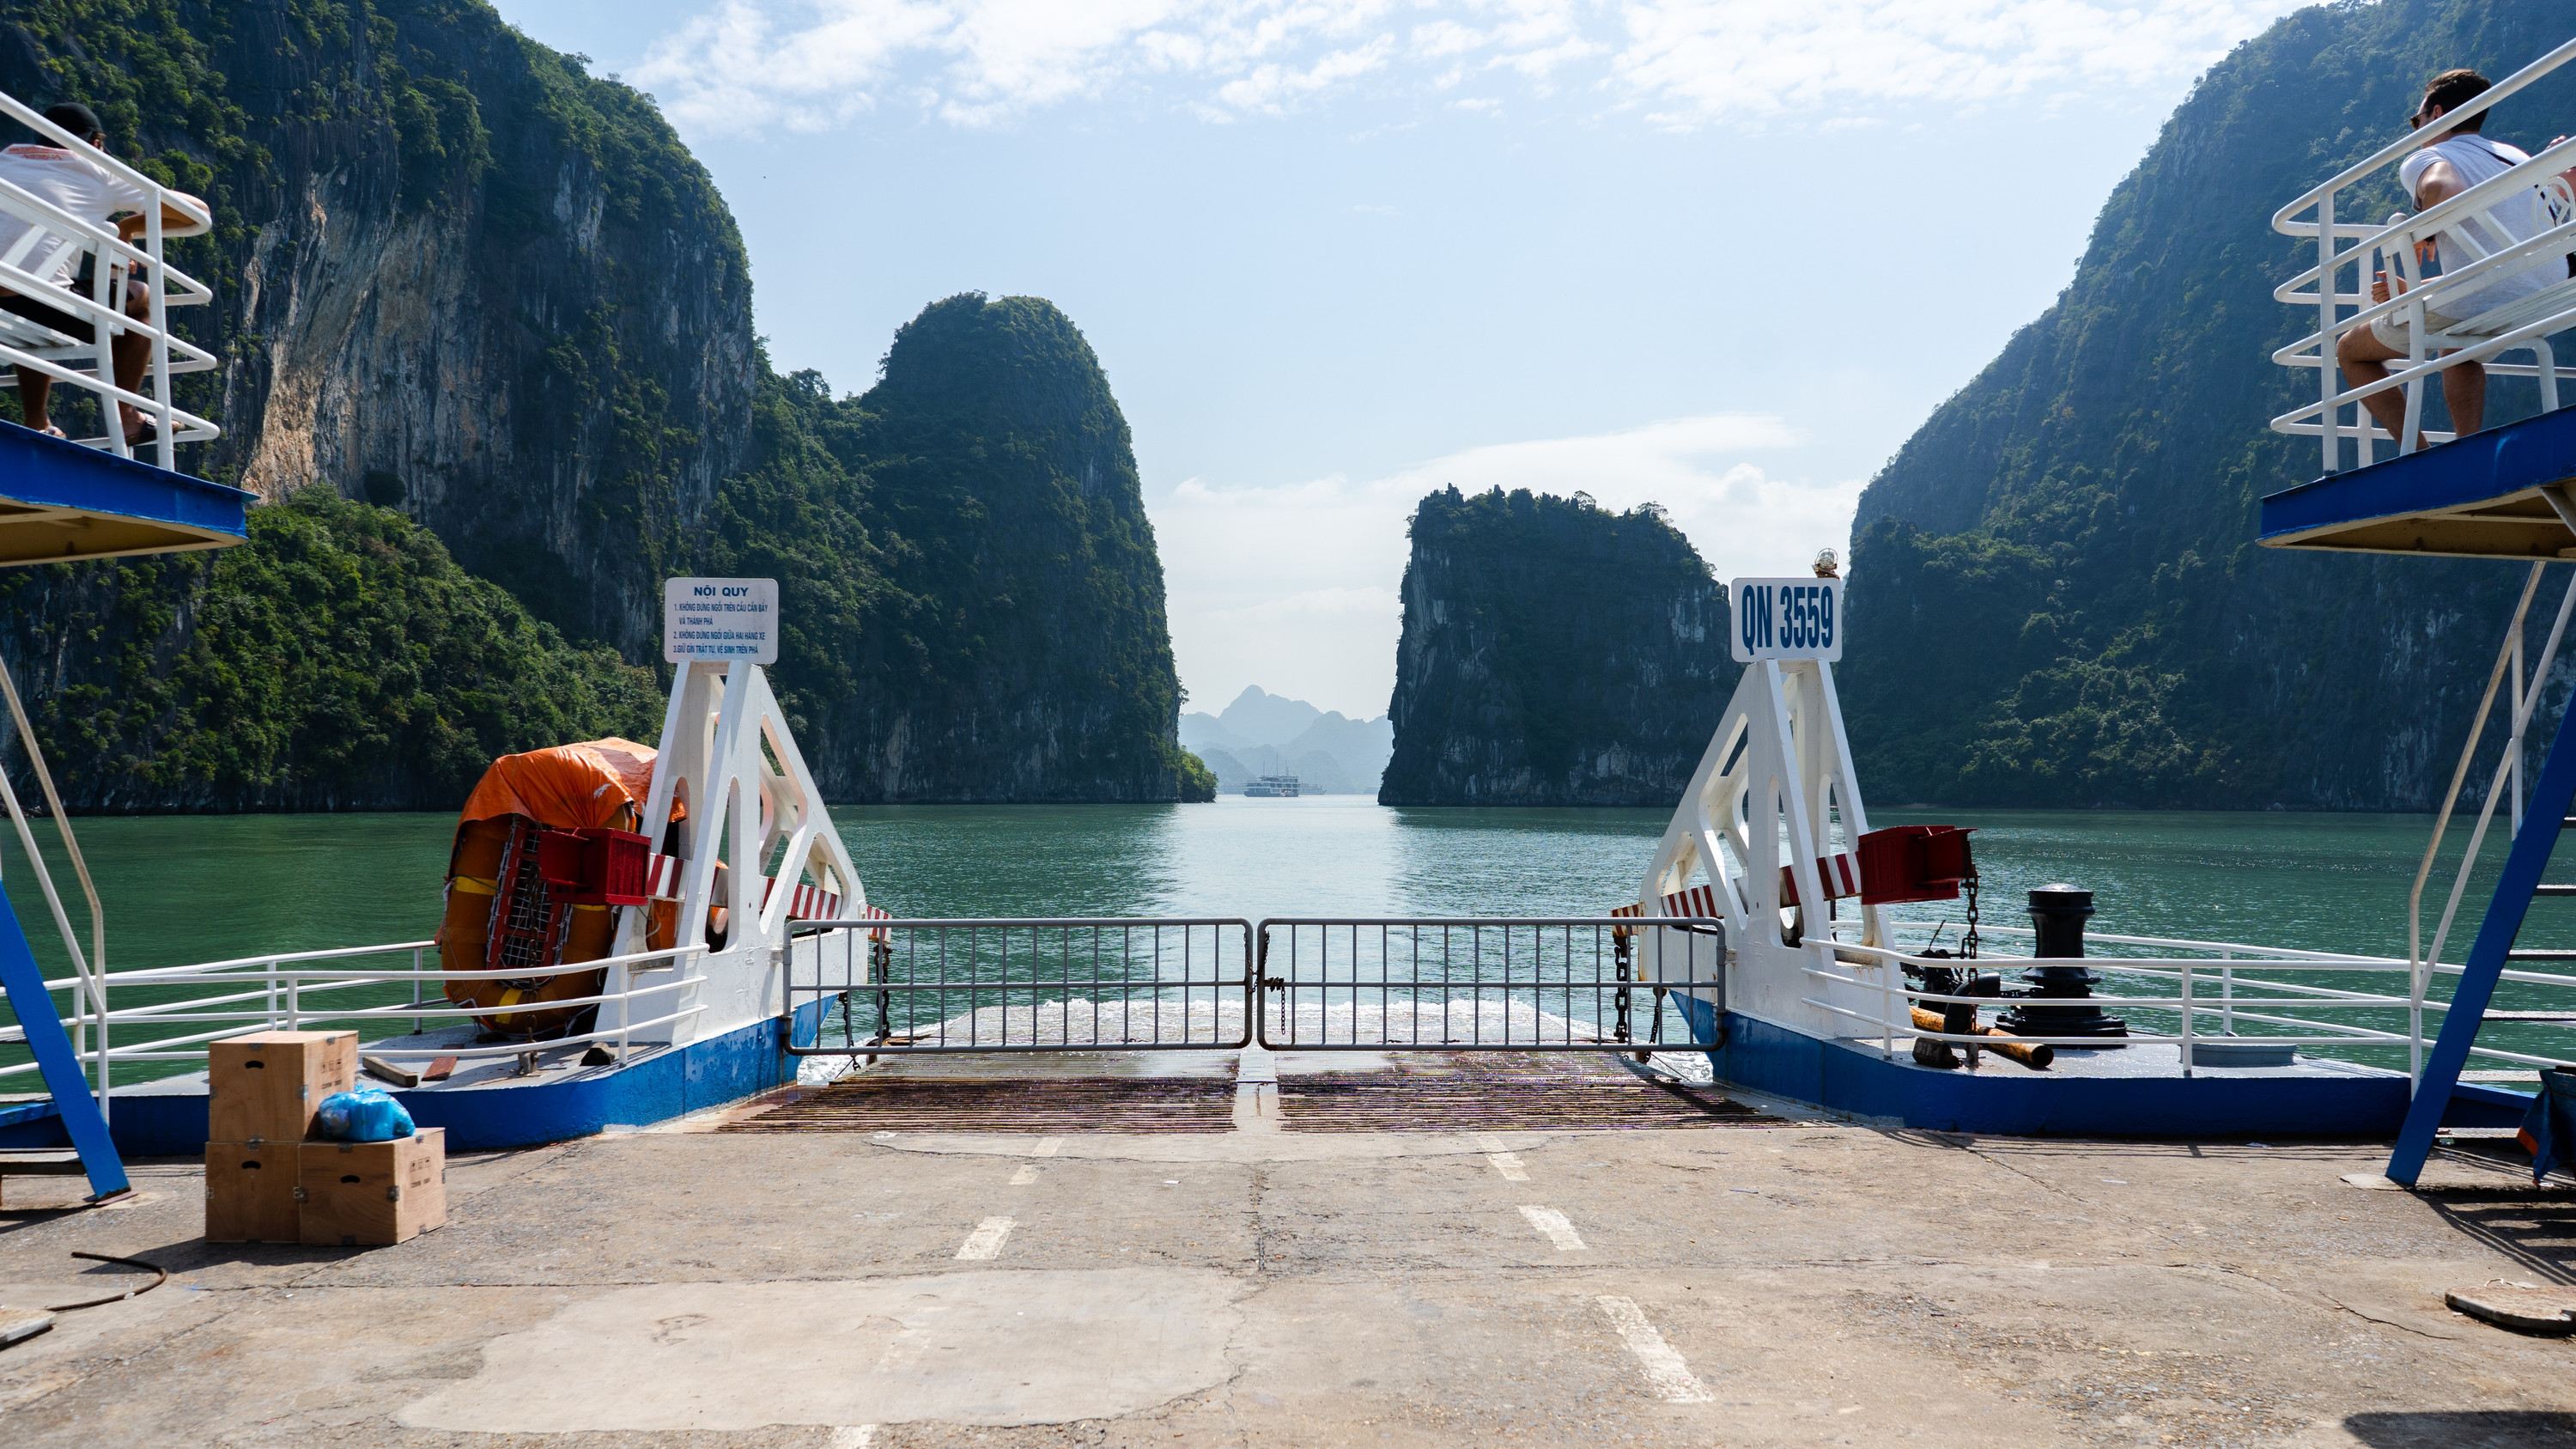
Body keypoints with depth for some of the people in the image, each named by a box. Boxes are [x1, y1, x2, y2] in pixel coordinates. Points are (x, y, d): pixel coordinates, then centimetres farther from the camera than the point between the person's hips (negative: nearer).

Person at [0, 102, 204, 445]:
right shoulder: (99, 172, 12)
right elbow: (197, 210, 18)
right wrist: (129, 227, 30)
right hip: (39, 309, -5)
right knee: (140, 297, 22)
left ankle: (37, 426, 32)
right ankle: (124, 418, 22)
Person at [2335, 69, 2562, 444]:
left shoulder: (2426, 160, 1)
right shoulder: (2518, 157, 23)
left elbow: (2443, 190, -27)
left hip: (2477, 308, -7)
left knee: (2350, 352, 16)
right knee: (2458, 347, 41)